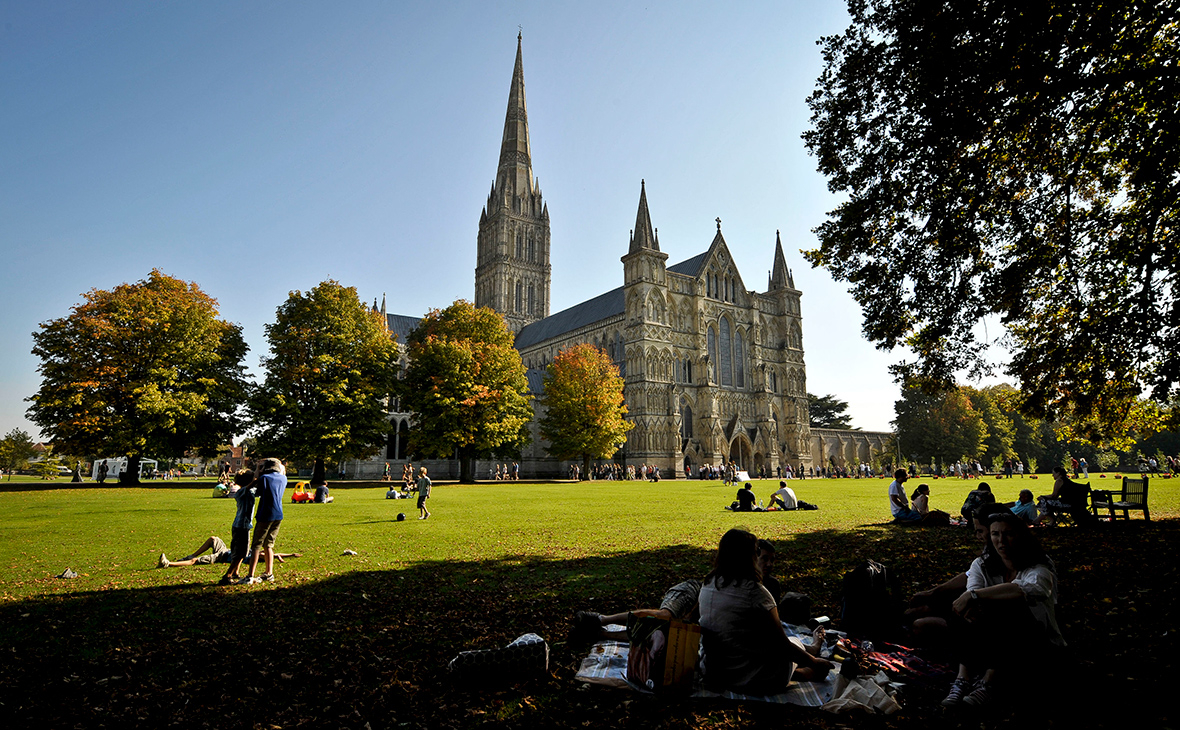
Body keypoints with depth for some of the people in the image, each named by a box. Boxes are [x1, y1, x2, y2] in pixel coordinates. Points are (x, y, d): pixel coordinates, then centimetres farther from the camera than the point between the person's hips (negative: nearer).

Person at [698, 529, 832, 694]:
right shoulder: (755, 592, -21)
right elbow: (782, 645, -14)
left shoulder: (707, 584, -1)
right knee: (796, 643, 22)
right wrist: (814, 662, 4)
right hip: (750, 679, -6)